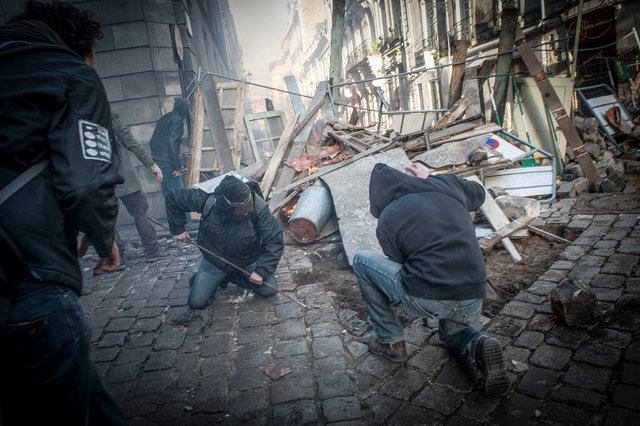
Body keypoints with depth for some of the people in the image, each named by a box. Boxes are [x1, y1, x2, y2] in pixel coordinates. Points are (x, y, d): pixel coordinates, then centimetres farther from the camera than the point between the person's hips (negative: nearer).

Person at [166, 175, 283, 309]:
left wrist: (262, 271, -27)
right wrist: (178, 229, -5)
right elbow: (174, 197, -9)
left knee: (270, 290, -12)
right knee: (196, 302, -10)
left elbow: (275, 240, -22)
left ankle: (228, 277, 9)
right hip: (215, 261, 0)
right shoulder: (206, 201, -27)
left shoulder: (258, 208, -29)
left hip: (249, 260, 1)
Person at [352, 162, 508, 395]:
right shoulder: (447, 183, 8)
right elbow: (479, 194, 31)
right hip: (472, 304, 6)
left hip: (427, 301, -5)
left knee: (361, 260, 13)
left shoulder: (386, 220, -2)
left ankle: (390, 341, 19)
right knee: (451, 333, 40)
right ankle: (478, 346, 4)